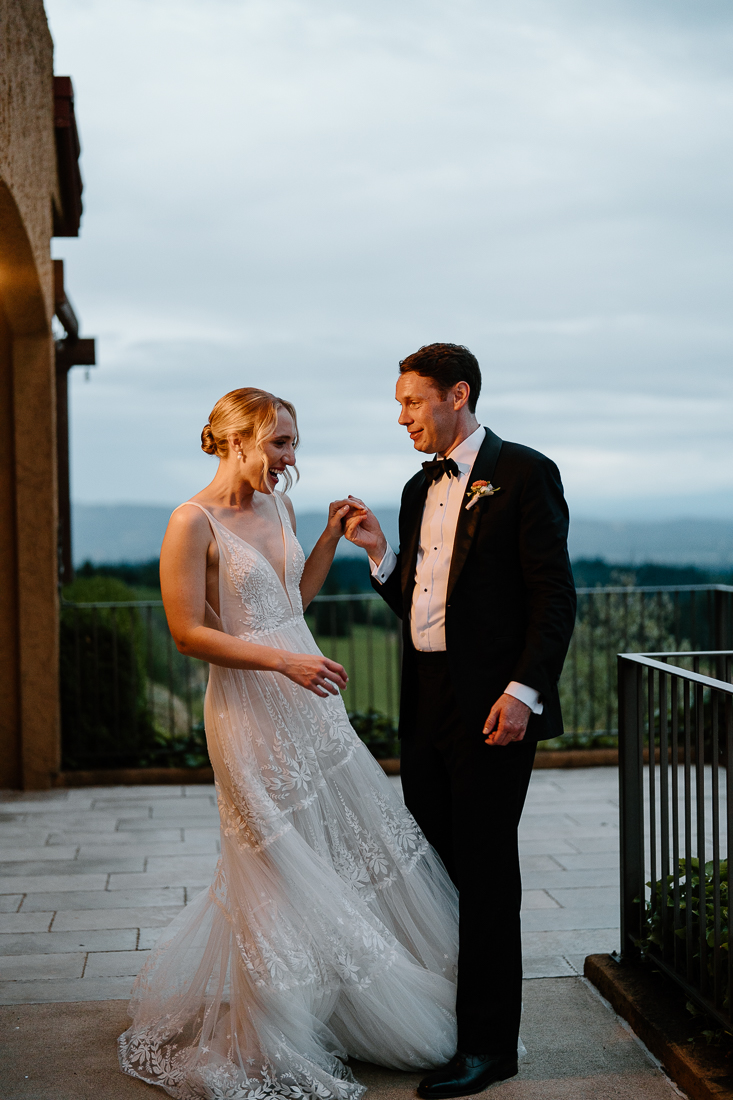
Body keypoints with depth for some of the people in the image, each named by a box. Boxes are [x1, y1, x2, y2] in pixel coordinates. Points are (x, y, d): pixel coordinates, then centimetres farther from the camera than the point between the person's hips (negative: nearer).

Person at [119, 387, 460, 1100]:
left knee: (351, 840, 14)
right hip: (251, 708, -8)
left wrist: (332, 537, 5)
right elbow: (188, 633, -17)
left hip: (309, 699, 8)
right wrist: (283, 660, -23)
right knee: (282, 869, 2)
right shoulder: (194, 522, -16)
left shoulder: (278, 508, 7)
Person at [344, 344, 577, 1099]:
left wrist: (524, 690, -19)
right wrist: (379, 554, 2)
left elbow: (554, 594, -11)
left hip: (492, 707, -7)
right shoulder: (420, 488, 17)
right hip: (425, 706, 7)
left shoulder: (524, 474, -6)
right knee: (432, 865, 13)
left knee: (485, 868, -2)